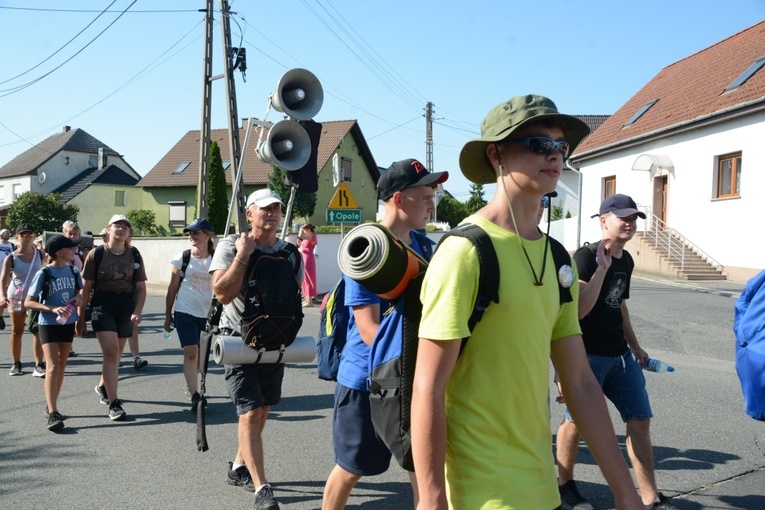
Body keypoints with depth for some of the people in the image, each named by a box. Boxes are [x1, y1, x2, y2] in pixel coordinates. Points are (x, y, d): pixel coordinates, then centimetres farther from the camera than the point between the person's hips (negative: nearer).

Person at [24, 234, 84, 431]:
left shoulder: (73, 271, 3)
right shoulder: (44, 274, -12)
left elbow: (80, 291, 17)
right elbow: (28, 302, -12)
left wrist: (79, 298, -7)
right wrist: (52, 309, -25)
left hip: (68, 323, 5)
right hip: (48, 324, -5)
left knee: (61, 366, 11)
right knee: (52, 366, -12)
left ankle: (50, 406, 23)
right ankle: (52, 413, -14)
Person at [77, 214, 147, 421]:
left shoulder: (134, 255, 3)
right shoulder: (97, 254, -3)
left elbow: (141, 287, 5)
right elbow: (86, 288, 1)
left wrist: (137, 312, -9)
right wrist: (81, 317, 1)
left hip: (126, 307, 3)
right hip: (102, 306, -3)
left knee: (116, 354, 13)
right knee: (111, 352, -13)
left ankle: (103, 386, 41)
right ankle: (114, 403, -9)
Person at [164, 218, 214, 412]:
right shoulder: (182, 258, -2)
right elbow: (172, 289, 4)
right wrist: (168, 316, 5)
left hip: (207, 314, 2)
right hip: (185, 312, -2)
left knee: (198, 352, 13)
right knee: (191, 352, -12)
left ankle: (191, 385, 34)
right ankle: (195, 396, -12)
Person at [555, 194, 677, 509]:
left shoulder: (626, 261, 10)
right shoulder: (586, 256, -14)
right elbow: (578, 310, -24)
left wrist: (634, 346, 23)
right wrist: (602, 268, -24)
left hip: (620, 355, 8)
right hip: (588, 354, -8)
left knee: (640, 420, 7)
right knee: (576, 420, 5)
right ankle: (565, 485, 26)